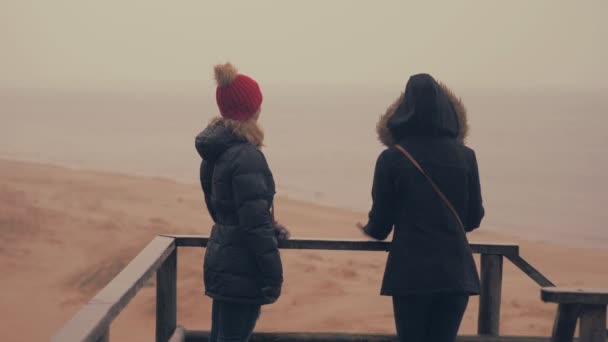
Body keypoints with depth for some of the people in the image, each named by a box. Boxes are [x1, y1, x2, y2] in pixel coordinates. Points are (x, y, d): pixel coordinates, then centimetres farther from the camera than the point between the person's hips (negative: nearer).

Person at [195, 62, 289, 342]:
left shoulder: (214, 151, 9)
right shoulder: (246, 156, -20)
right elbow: (255, 223, -23)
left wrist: (269, 227, 22)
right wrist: (274, 276, -19)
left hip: (221, 259, 10)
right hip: (242, 268, -9)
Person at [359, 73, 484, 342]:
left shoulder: (391, 159, -5)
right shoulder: (465, 156, 1)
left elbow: (380, 226, 0)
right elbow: (474, 218, 10)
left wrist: (369, 229, 24)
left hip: (410, 272, -2)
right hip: (455, 272, 2)